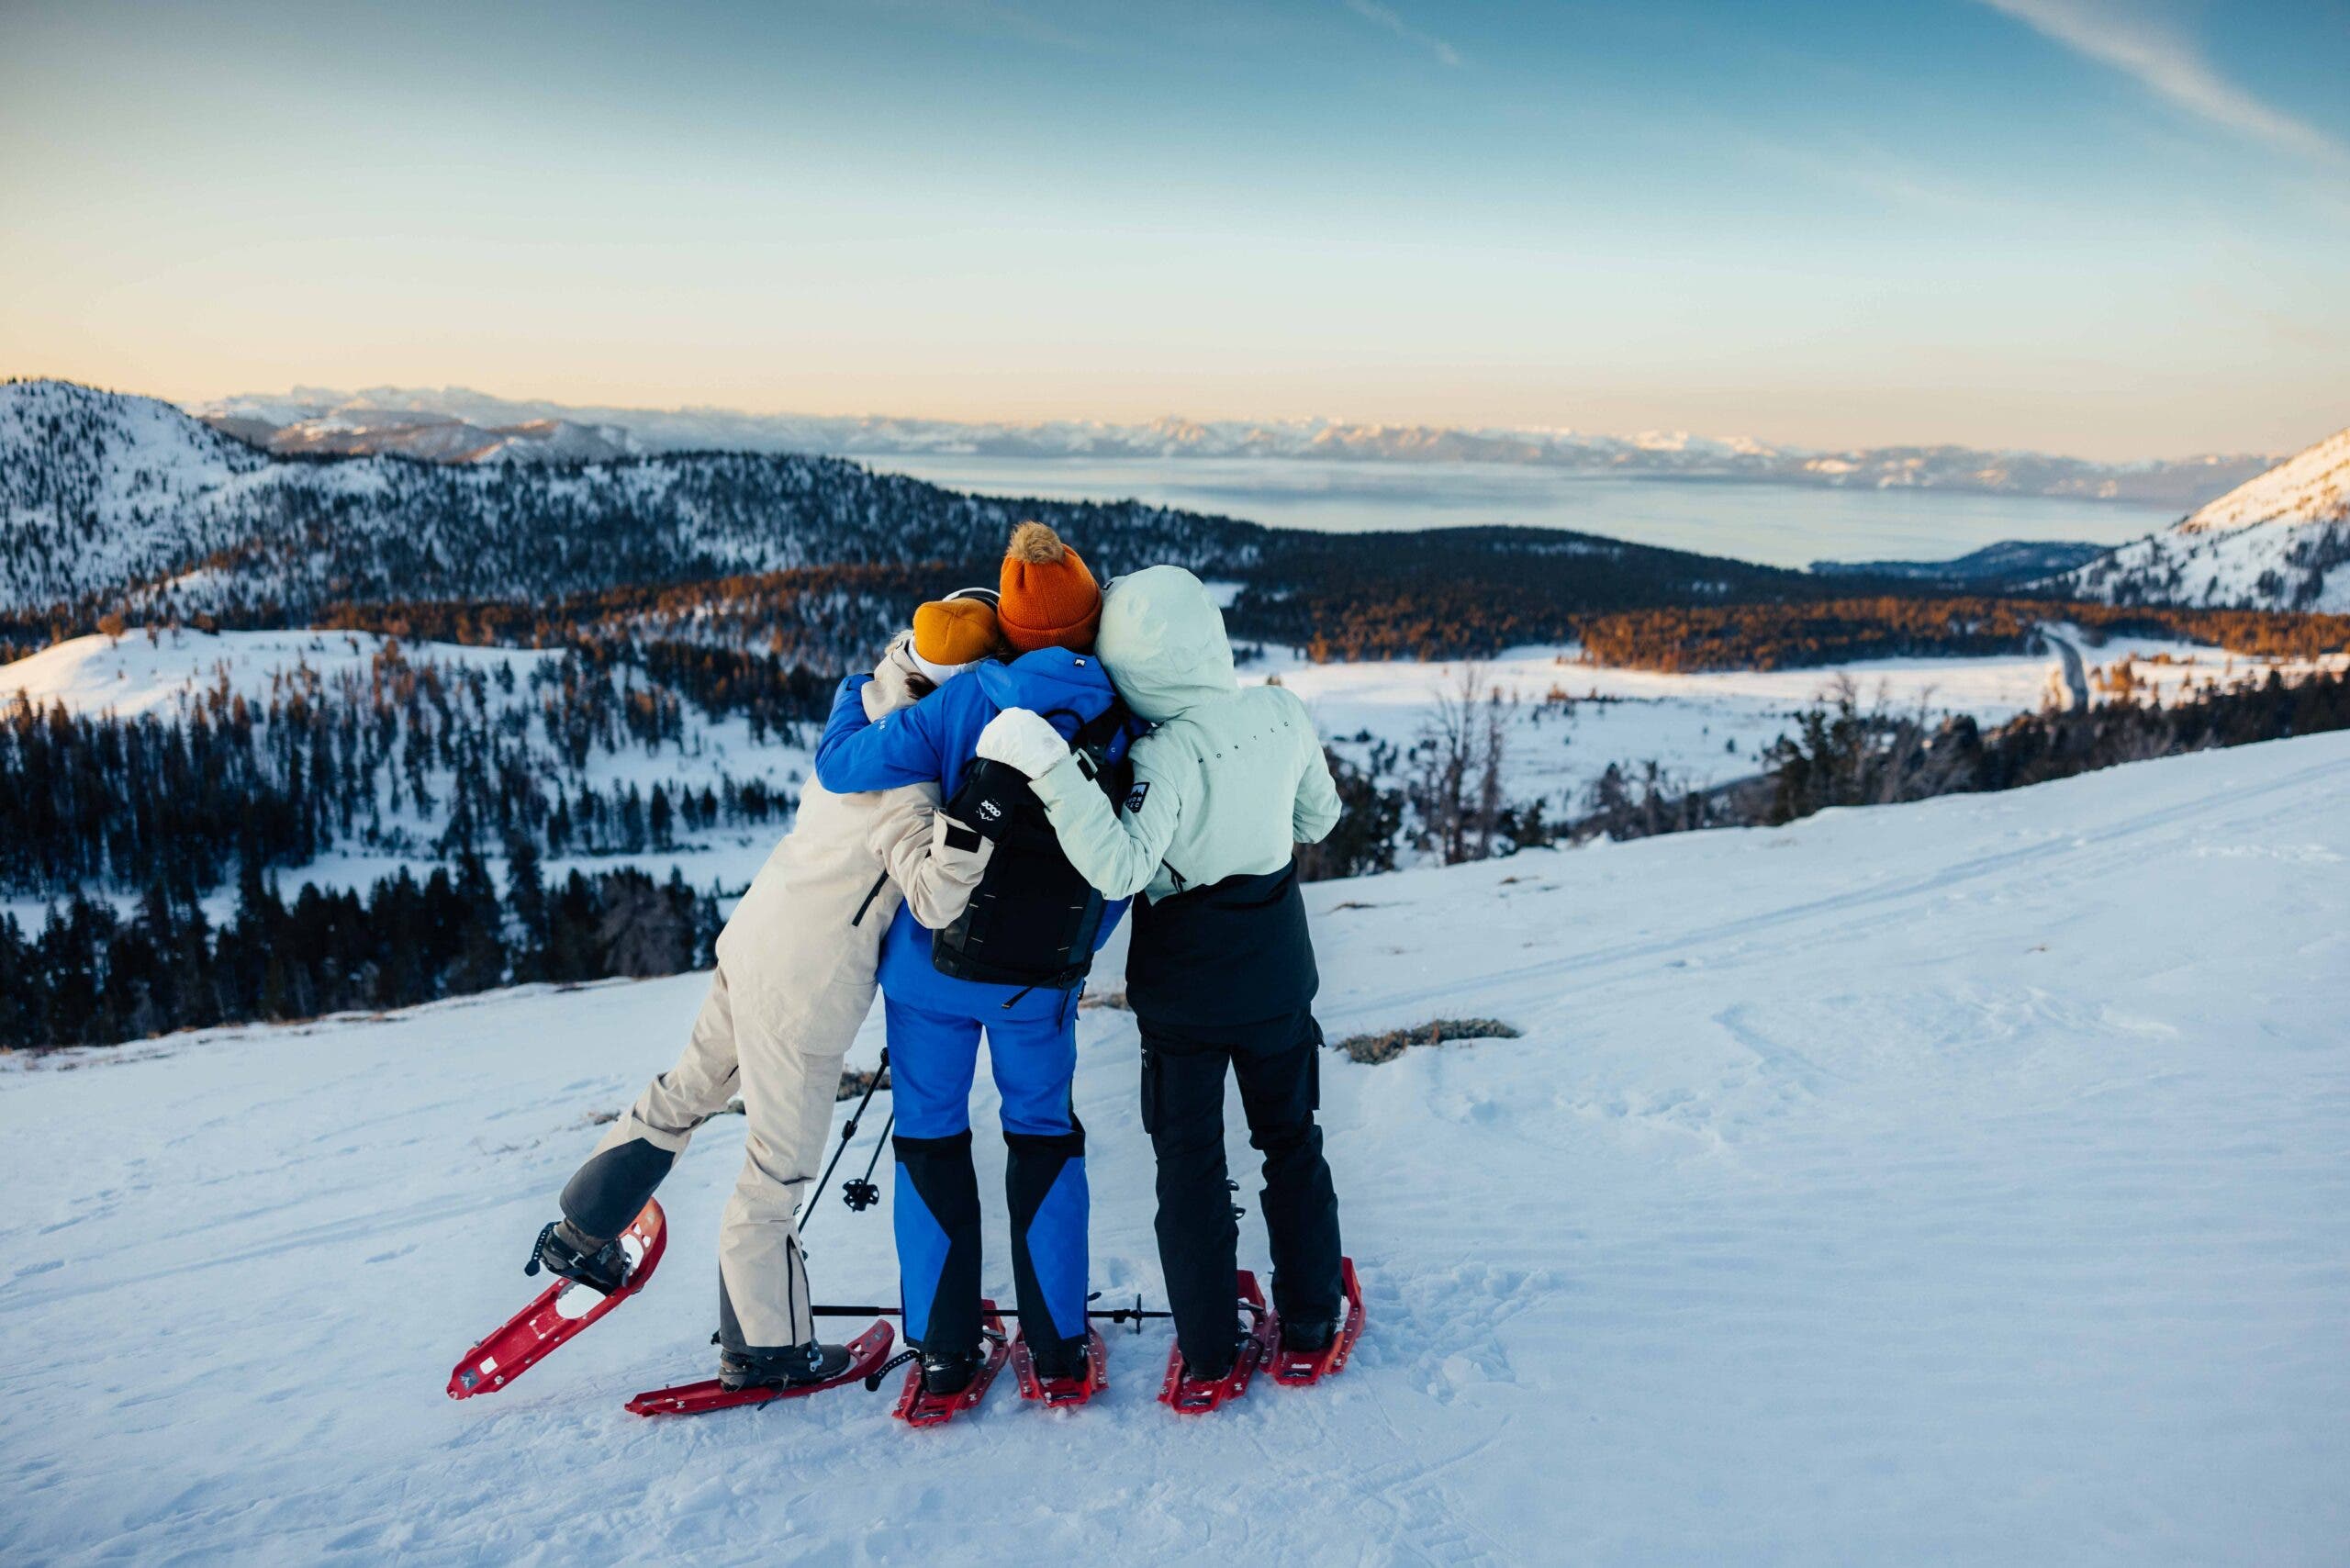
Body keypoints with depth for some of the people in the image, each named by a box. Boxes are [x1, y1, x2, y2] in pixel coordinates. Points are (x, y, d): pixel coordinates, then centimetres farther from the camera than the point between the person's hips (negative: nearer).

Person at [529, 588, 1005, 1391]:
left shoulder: (866, 715, -2)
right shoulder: (903, 786, -26)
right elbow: (936, 894, -37)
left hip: (754, 938, 8)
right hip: (806, 992, -8)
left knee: (687, 1091, 27)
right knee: (778, 1168, 8)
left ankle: (582, 1232, 42)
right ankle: (765, 1348, 26)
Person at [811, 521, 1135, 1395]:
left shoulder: (966, 700, -15)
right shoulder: (1125, 726, -6)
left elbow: (840, 767, -14)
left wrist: (856, 693, 7)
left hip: (933, 960, -1)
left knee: (931, 1133, 13)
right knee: (1043, 1132, 18)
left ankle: (943, 1347, 19)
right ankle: (1057, 1340, 22)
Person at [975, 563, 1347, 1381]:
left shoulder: (1164, 755, -27)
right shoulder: (1283, 714, -10)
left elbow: (1121, 867, -38)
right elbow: (1319, 818, 5)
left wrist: (1049, 767, -41)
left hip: (1186, 986, -4)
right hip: (1279, 976, 4)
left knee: (1189, 1158, 11)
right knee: (1291, 1138, 20)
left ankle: (1209, 1347, 18)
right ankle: (1310, 1316, 30)